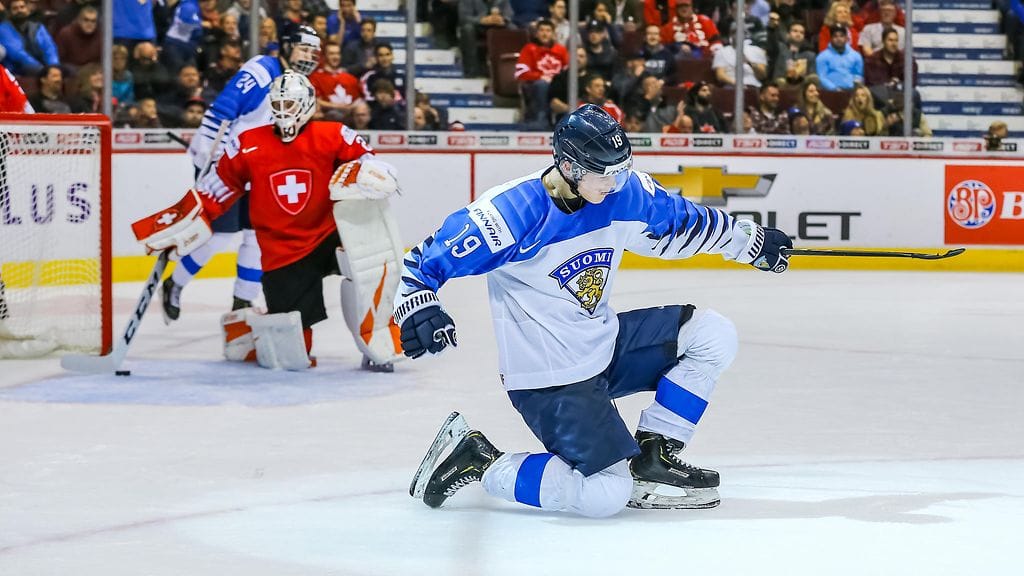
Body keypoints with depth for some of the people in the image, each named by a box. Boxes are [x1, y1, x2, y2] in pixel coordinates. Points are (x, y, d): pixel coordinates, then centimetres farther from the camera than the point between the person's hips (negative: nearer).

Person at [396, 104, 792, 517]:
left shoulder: (627, 193, -4)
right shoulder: (512, 212, -23)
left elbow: (685, 224, 17)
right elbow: (425, 262, -17)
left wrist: (750, 240, 24)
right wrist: (417, 308, -33)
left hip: (606, 346, 8)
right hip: (548, 378, -8)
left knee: (713, 334, 1)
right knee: (607, 495, -17)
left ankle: (653, 453, 9)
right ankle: (481, 464, -1)